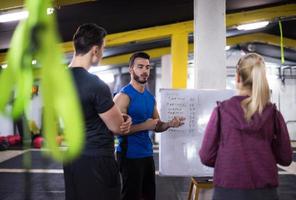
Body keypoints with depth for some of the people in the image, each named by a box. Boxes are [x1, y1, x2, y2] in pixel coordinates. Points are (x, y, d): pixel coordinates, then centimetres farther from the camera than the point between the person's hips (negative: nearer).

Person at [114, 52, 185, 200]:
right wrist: (144, 126, -24)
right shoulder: (123, 96, -14)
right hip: (130, 155, -8)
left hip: (147, 154, 8)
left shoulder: (150, 97, 11)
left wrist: (169, 124, -4)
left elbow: (157, 126, 16)